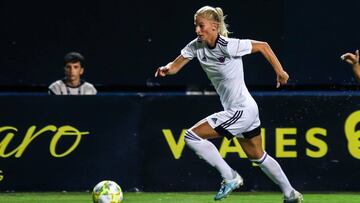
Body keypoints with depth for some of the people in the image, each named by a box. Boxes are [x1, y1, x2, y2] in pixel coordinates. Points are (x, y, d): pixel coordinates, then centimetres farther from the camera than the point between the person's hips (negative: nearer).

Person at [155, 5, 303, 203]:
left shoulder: (228, 46, -22)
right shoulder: (196, 46, -1)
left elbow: (263, 46, -13)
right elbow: (176, 66, 1)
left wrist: (280, 72, -6)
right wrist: (166, 69, -22)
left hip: (242, 110, -9)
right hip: (237, 111, 9)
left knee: (192, 136, -14)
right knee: (257, 157, 22)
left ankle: (230, 177, -4)